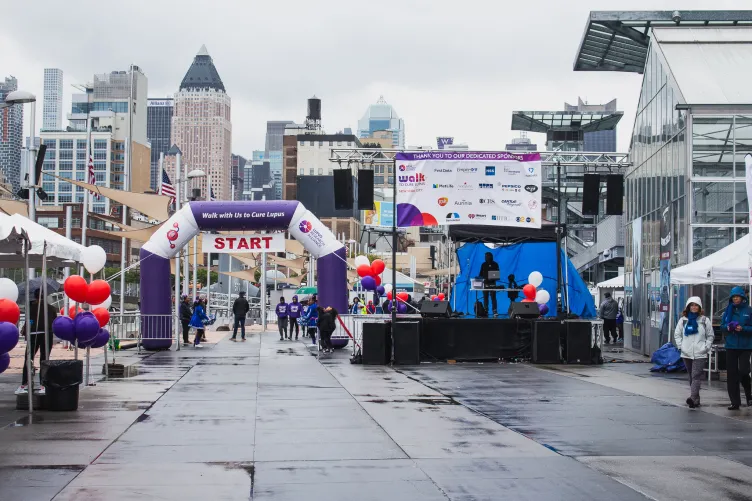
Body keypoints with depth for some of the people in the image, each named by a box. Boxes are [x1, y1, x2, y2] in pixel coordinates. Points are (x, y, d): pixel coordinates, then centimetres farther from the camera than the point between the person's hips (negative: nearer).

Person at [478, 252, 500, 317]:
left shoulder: (495, 264, 6)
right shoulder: (484, 265, 11)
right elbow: (481, 274, 11)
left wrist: (494, 278, -14)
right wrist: (483, 278, -8)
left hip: (492, 283, -2)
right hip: (485, 283, 2)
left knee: (493, 297, -7)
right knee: (485, 297, 1)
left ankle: (495, 311, -8)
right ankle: (485, 311, 4)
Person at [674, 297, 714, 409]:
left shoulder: (705, 320, 5)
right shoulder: (683, 320, 10)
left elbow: (711, 336, 9)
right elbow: (677, 334, 15)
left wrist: (706, 347, -3)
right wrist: (681, 346, 2)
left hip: (700, 354, -3)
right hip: (687, 353, 3)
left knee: (696, 376, -15)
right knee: (692, 377, 9)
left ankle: (693, 398, -26)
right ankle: (696, 400, 16)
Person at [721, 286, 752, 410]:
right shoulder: (728, 310, 8)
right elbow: (722, 325, 11)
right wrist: (728, 327, -9)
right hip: (731, 346, 3)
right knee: (732, 374, 3)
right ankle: (735, 402, 10)